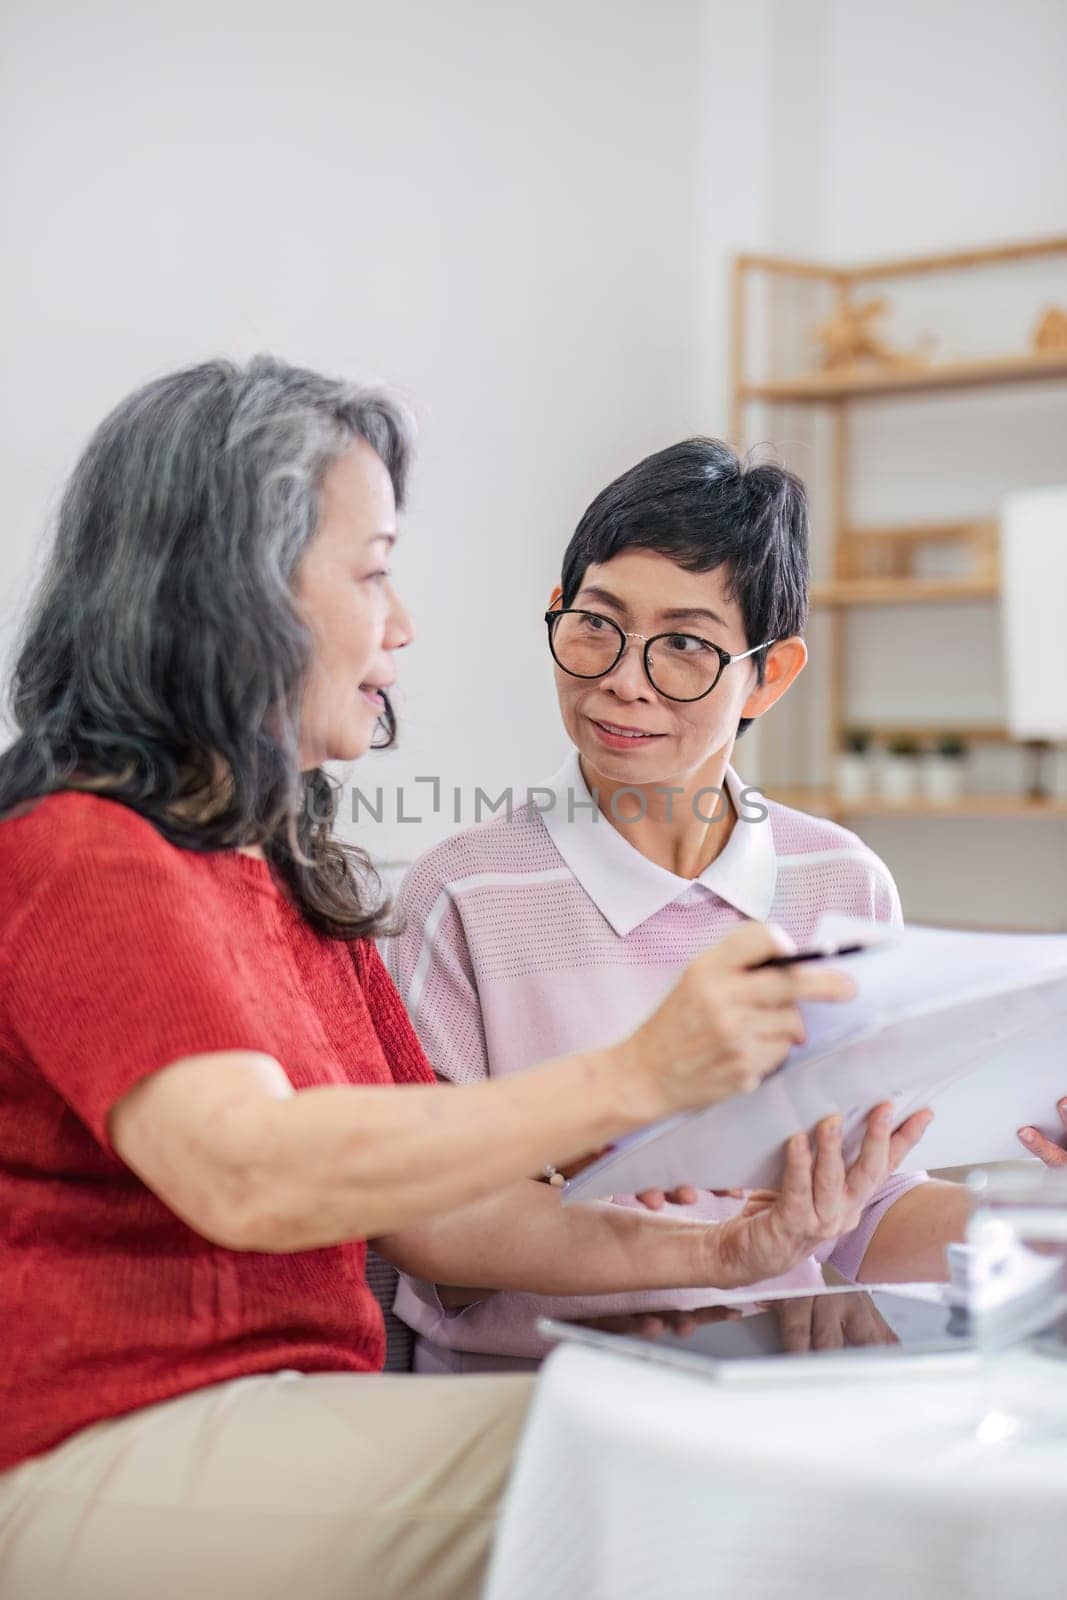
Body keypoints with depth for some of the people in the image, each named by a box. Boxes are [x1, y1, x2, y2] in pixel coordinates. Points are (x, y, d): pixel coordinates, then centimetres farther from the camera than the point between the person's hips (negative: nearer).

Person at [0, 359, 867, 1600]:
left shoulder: (299, 877, 20)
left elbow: (425, 1208, 14)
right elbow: (246, 1175, -25)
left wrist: (702, 1254, -1)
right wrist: (636, 1078, -28)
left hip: (295, 1425, 8)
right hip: (106, 1458, -8)